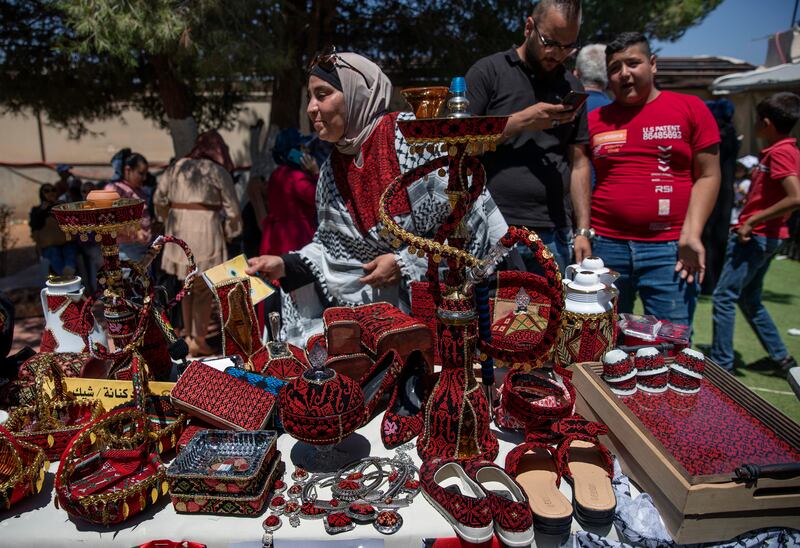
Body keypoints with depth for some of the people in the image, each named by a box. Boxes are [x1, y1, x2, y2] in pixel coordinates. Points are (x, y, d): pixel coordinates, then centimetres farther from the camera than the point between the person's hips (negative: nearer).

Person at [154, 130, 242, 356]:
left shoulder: (177, 167, 11)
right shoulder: (218, 171, -1)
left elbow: (158, 199, 13)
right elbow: (232, 208, -2)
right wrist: (228, 232, 10)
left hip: (178, 230, 5)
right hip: (205, 229, -4)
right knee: (203, 288, 3)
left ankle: (189, 337, 22)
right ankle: (199, 340, 8)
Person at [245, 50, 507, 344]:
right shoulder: (332, 171, 7)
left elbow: (468, 220, -17)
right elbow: (333, 247, 9)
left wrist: (404, 262, -15)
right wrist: (286, 266, -5)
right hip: (395, 295, 6)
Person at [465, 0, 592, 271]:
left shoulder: (571, 88, 15)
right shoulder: (488, 71, 1)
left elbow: (578, 162, 14)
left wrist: (583, 231, 7)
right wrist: (521, 121, -13)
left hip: (554, 235, 4)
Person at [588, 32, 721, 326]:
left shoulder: (691, 109, 6)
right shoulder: (595, 120, 10)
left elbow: (708, 175, 3)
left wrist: (691, 235, -8)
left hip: (669, 249, -1)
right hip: (605, 246, 2)